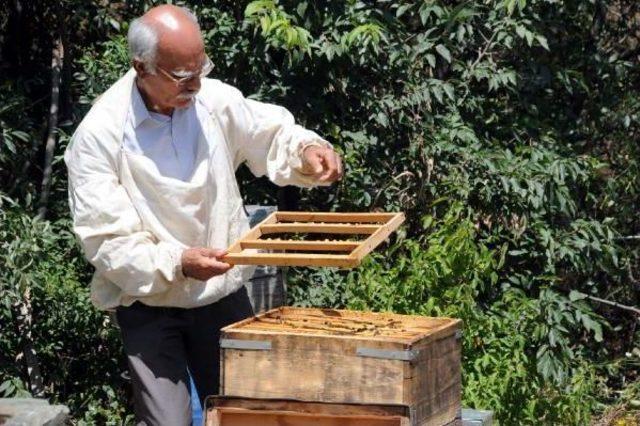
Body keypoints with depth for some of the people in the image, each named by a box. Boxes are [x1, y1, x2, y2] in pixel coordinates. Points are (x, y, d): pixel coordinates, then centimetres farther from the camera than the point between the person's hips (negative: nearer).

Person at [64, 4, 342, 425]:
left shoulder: (215, 99, -6)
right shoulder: (99, 134, -16)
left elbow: (274, 136, 11)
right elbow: (106, 239, -18)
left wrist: (308, 150, -12)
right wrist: (177, 263, -31)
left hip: (224, 294, 4)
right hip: (150, 305, -4)